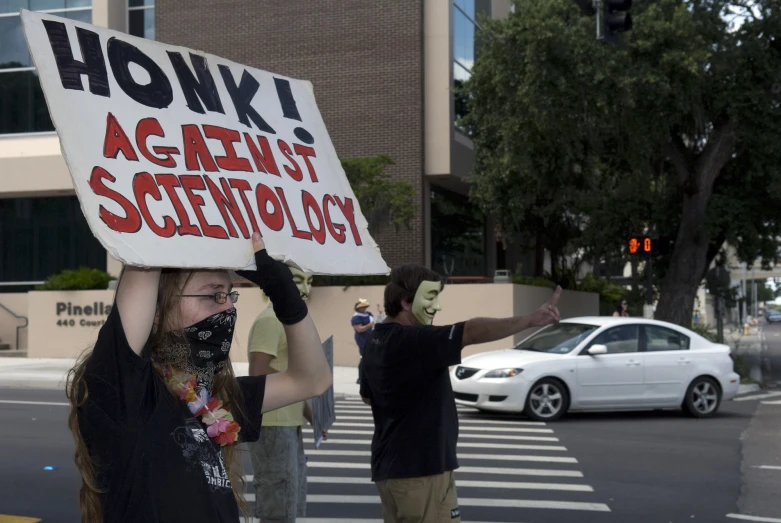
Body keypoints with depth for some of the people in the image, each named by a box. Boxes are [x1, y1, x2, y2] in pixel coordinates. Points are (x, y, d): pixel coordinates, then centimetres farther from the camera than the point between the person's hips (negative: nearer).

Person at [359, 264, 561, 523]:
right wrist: (530, 320, -39)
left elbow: (367, 395, 26)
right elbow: (471, 332, -33)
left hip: (389, 465, 10)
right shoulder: (411, 341, -20)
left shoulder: (376, 342, 10)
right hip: (419, 469, -10)